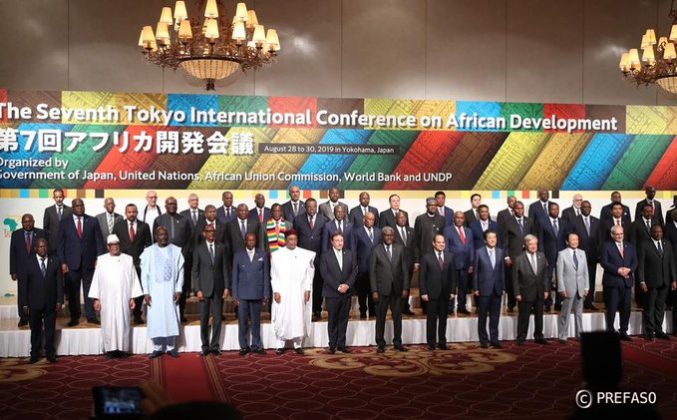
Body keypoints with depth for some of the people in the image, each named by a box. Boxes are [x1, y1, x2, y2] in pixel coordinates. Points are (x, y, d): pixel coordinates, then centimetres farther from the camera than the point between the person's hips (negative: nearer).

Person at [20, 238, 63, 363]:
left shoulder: (55, 261, 1)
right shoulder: (29, 263, -2)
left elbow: (59, 282, 1)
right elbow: (24, 284, -1)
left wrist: (59, 300, -4)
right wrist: (24, 303, -3)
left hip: (51, 302, 1)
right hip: (34, 302, -1)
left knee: (50, 329, 8)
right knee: (35, 330, 9)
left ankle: (50, 353, 19)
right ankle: (34, 354, 20)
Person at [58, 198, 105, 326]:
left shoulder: (93, 221, 6)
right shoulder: (64, 223, 5)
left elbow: (99, 241, 5)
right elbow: (61, 244, 4)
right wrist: (63, 262, -3)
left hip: (89, 262, 0)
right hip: (72, 263, 0)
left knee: (90, 290, 3)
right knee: (73, 291, 3)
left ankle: (91, 316, 9)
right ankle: (74, 318, 11)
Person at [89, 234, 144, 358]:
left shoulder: (128, 259, 3)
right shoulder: (101, 260, 4)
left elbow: (133, 279, 4)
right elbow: (97, 280, 4)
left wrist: (133, 297, -1)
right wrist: (96, 298, -1)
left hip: (123, 298, 0)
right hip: (107, 299, 0)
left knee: (123, 323, 1)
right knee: (108, 323, 1)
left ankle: (122, 348, 6)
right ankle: (110, 349, 6)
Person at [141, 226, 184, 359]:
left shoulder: (176, 251, 1)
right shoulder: (148, 251, 0)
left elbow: (180, 271, 3)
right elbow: (144, 273, 1)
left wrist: (178, 290, -4)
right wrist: (146, 292, -5)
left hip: (170, 290, 0)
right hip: (154, 291, 0)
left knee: (171, 317, 1)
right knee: (155, 318, 1)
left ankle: (171, 347, 10)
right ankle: (158, 347, 10)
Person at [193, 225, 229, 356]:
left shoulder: (221, 248, 8)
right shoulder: (198, 249, 2)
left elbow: (224, 268, 7)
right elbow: (195, 271, 1)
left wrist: (227, 287, 0)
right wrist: (198, 289, -7)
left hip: (218, 288, 2)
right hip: (204, 288, -1)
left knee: (217, 319, 3)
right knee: (204, 319, 3)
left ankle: (214, 346, 10)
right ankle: (205, 346, 13)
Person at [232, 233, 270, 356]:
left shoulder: (262, 256, 6)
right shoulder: (238, 256, 6)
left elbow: (266, 276, 6)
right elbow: (234, 277, 6)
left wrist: (266, 294, 2)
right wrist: (235, 295, 0)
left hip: (257, 294, 0)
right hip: (242, 294, 0)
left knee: (256, 321, 6)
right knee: (243, 321, 2)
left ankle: (256, 345, 15)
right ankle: (244, 346, 11)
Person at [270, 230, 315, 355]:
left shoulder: (305, 255, 2)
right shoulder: (277, 255, 2)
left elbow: (308, 274, 4)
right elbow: (274, 275, 2)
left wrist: (308, 290, -1)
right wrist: (276, 291, -5)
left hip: (299, 292, 1)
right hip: (282, 293, 0)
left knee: (299, 317, 1)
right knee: (282, 318, 1)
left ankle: (298, 344, 9)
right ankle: (280, 345, 8)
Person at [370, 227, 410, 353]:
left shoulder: (400, 249, 4)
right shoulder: (376, 251, -2)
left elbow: (405, 269, 5)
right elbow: (372, 272, -3)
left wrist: (405, 288, -1)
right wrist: (374, 291, -9)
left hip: (397, 289, 2)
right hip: (382, 289, -2)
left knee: (397, 316, 9)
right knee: (380, 317, 6)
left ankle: (397, 342, 20)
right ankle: (380, 343, 16)